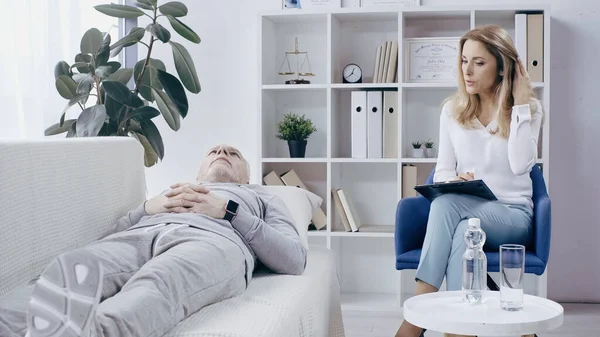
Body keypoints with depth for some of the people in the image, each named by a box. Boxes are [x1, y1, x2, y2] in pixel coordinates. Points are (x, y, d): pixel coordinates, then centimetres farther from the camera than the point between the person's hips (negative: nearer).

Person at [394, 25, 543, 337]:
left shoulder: (529, 109, 4)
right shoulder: (453, 109, 11)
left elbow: (520, 165, -14)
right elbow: (442, 171, 9)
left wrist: (520, 104, -11)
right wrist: (453, 180, -16)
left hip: (513, 215, -2)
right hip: (464, 213, 2)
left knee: (447, 203, -35)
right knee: (462, 234, -38)